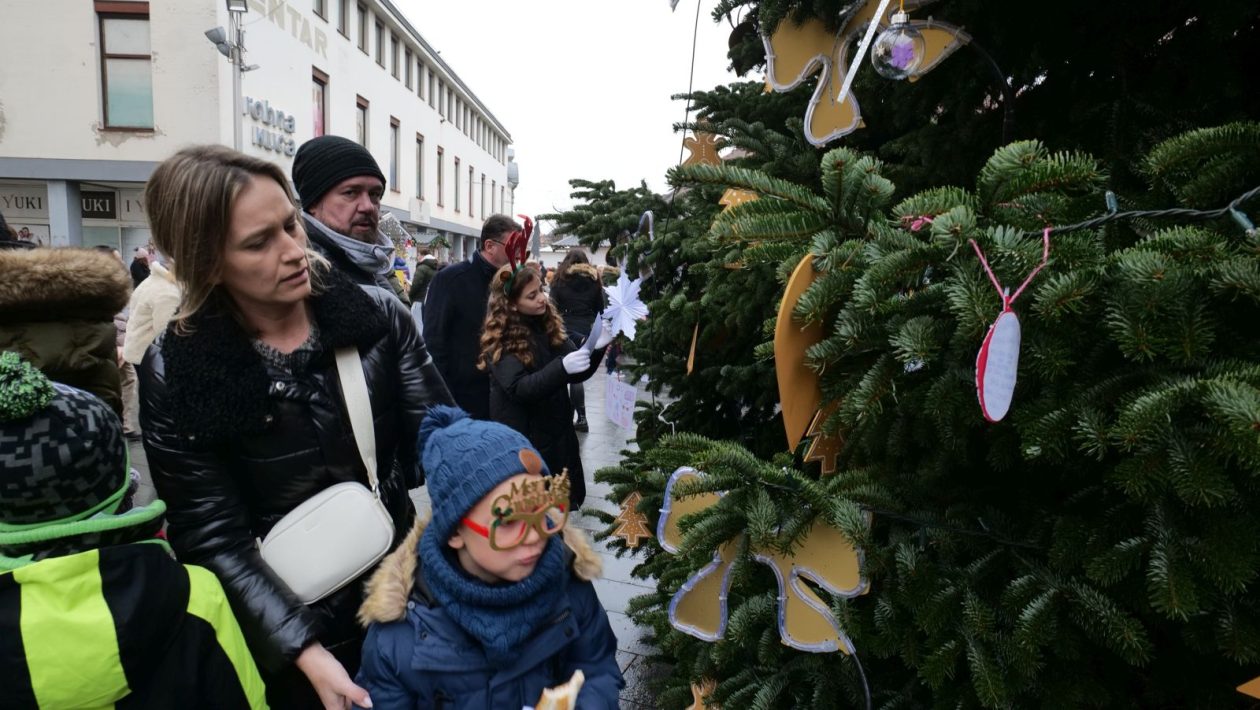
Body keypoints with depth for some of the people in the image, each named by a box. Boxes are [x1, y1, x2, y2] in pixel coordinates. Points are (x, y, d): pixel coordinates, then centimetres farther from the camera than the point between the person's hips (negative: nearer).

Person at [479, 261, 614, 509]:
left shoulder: (549, 324, 3)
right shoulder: (500, 339, -14)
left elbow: (576, 375, 1)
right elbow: (519, 389, -23)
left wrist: (595, 349, -18)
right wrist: (562, 367, -35)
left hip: (557, 433, 6)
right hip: (522, 439, -5)